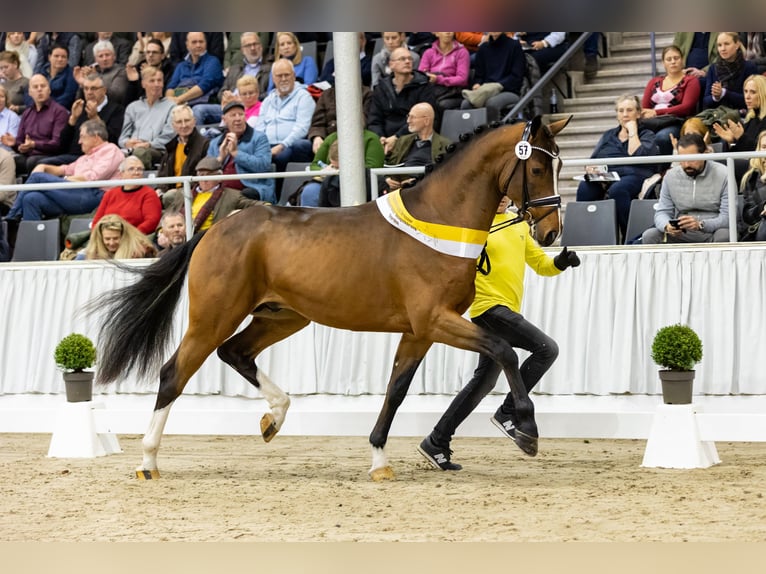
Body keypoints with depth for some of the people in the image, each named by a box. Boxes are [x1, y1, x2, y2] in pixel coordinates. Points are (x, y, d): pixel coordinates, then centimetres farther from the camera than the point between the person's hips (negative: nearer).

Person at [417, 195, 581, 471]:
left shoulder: (519, 223, 16)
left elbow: (540, 263, 18)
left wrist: (560, 262, 0)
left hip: (508, 311, 8)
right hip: (490, 306, -8)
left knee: (484, 381, 12)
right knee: (546, 348, -19)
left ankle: (436, 443, 18)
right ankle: (508, 412, -9)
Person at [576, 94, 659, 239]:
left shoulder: (646, 135, 16)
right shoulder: (608, 135, 29)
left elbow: (636, 155, -5)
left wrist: (632, 131, 4)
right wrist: (590, 169, -3)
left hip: (634, 176, -4)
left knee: (617, 189, -40)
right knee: (585, 188, -31)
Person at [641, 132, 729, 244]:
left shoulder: (723, 175, -6)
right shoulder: (671, 176, 7)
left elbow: (728, 217, -12)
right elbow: (662, 212, 7)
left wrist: (700, 225, -31)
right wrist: (667, 226, -19)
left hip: (711, 236, -3)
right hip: (681, 236, 3)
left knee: (723, 235, -36)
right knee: (649, 236, -22)